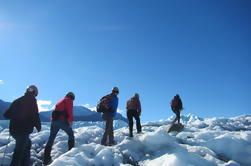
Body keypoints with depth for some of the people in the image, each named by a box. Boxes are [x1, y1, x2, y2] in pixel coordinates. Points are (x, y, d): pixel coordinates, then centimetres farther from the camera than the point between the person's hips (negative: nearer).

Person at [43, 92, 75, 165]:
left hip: (54, 120, 7)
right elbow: (70, 111, -10)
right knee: (71, 134, 11)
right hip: (62, 120, -7)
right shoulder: (69, 100, 6)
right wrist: (70, 121, -15)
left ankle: (46, 159, 11)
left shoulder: (60, 101, 28)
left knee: (51, 139, 10)